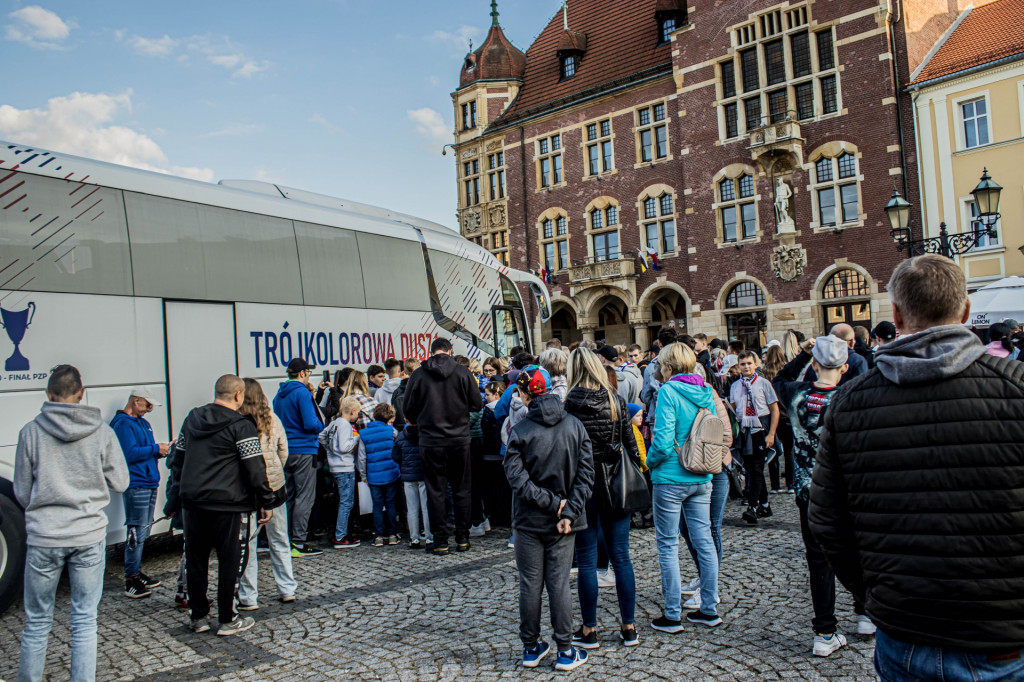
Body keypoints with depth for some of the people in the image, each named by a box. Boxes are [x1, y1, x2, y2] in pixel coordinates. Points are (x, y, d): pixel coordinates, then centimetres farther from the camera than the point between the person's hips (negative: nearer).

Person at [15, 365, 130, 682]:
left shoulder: (31, 432, -5)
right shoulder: (102, 432, -5)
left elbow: (22, 493, 2)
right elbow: (120, 483, 0)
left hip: (43, 538, 0)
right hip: (89, 536, 0)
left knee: (37, 623, 14)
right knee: (84, 622, 10)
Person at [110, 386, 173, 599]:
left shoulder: (142, 422, 19)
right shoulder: (122, 424, -10)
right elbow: (130, 453, -21)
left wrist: (162, 450, 5)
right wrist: (155, 448, -14)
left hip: (149, 483, 10)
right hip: (135, 485, -10)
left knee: (143, 532, 16)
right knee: (137, 532, -9)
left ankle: (137, 573, 26)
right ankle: (131, 581, -4)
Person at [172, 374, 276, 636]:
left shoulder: (192, 419, 10)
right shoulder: (241, 425, -11)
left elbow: (178, 459, 18)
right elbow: (255, 469, -13)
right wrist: (266, 502, -6)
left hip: (192, 502, 6)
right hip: (227, 505, -6)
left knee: (196, 560, 15)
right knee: (230, 560, 4)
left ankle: (198, 617, 24)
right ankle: (227, 620, 11)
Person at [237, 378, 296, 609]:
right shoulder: (273, 420, 0)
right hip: (274, 487, 4)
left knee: (246, 545, 6)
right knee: (280, 542, 16)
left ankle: (248, 598, 10)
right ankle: (287, 590, 22)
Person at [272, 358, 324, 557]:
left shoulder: (279, 394, 12)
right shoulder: (302, 393, -13)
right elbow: (311, 423, -20)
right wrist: (321, 425, -1)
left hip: (284, 451, 8)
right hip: (303, 451, -8)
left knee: (288, 496, 13)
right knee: (304, 497, -4)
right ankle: (298, 542, -4)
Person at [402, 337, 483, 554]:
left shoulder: (418, 375, -5)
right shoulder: (463, 373, -5)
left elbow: (409, 410, 1)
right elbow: (477, 405, -1)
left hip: (430, 440, 0)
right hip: (459, 439, 1)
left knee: (435, 491, 7)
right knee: (462, 489, 12)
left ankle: (440, 541, 11)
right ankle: (462, 538, 17)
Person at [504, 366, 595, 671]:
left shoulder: (520, 431, -11)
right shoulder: (575, 426, -3)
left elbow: (518, 479, -16)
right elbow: (585, 474, -6)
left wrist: (554, 504, -12)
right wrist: (567, 512, -9)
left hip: (529, 521, -2)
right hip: (562, 523, 2)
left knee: (530, 584, 9)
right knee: (559, 583, 8)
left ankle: (531, 648, 23)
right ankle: (565, 652, 14)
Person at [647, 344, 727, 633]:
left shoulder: (669, 391, -14)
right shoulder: (706, 391, 5)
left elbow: (663, 439, -19)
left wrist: (650, 461, -3)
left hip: (671, 479, -6)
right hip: (702, 478, 6)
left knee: (668, 545, 4)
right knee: (704, 541, 13)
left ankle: (672, 615, 10)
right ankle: (709, 609, 22)